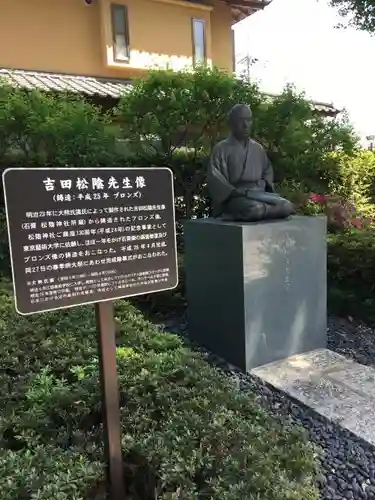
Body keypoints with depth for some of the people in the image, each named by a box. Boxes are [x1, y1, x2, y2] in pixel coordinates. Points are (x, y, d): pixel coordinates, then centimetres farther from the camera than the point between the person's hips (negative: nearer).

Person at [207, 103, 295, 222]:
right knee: (255, 208, -40)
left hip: (258, 194, 7)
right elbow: (214, 178, -8)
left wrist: (265, 185, 6)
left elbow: (268, 170, 28)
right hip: (235, 197, -7)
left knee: (287, 207, -20)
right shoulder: (221, 149, 2)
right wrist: (233, 192, -21)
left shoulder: (257, 148, 20)